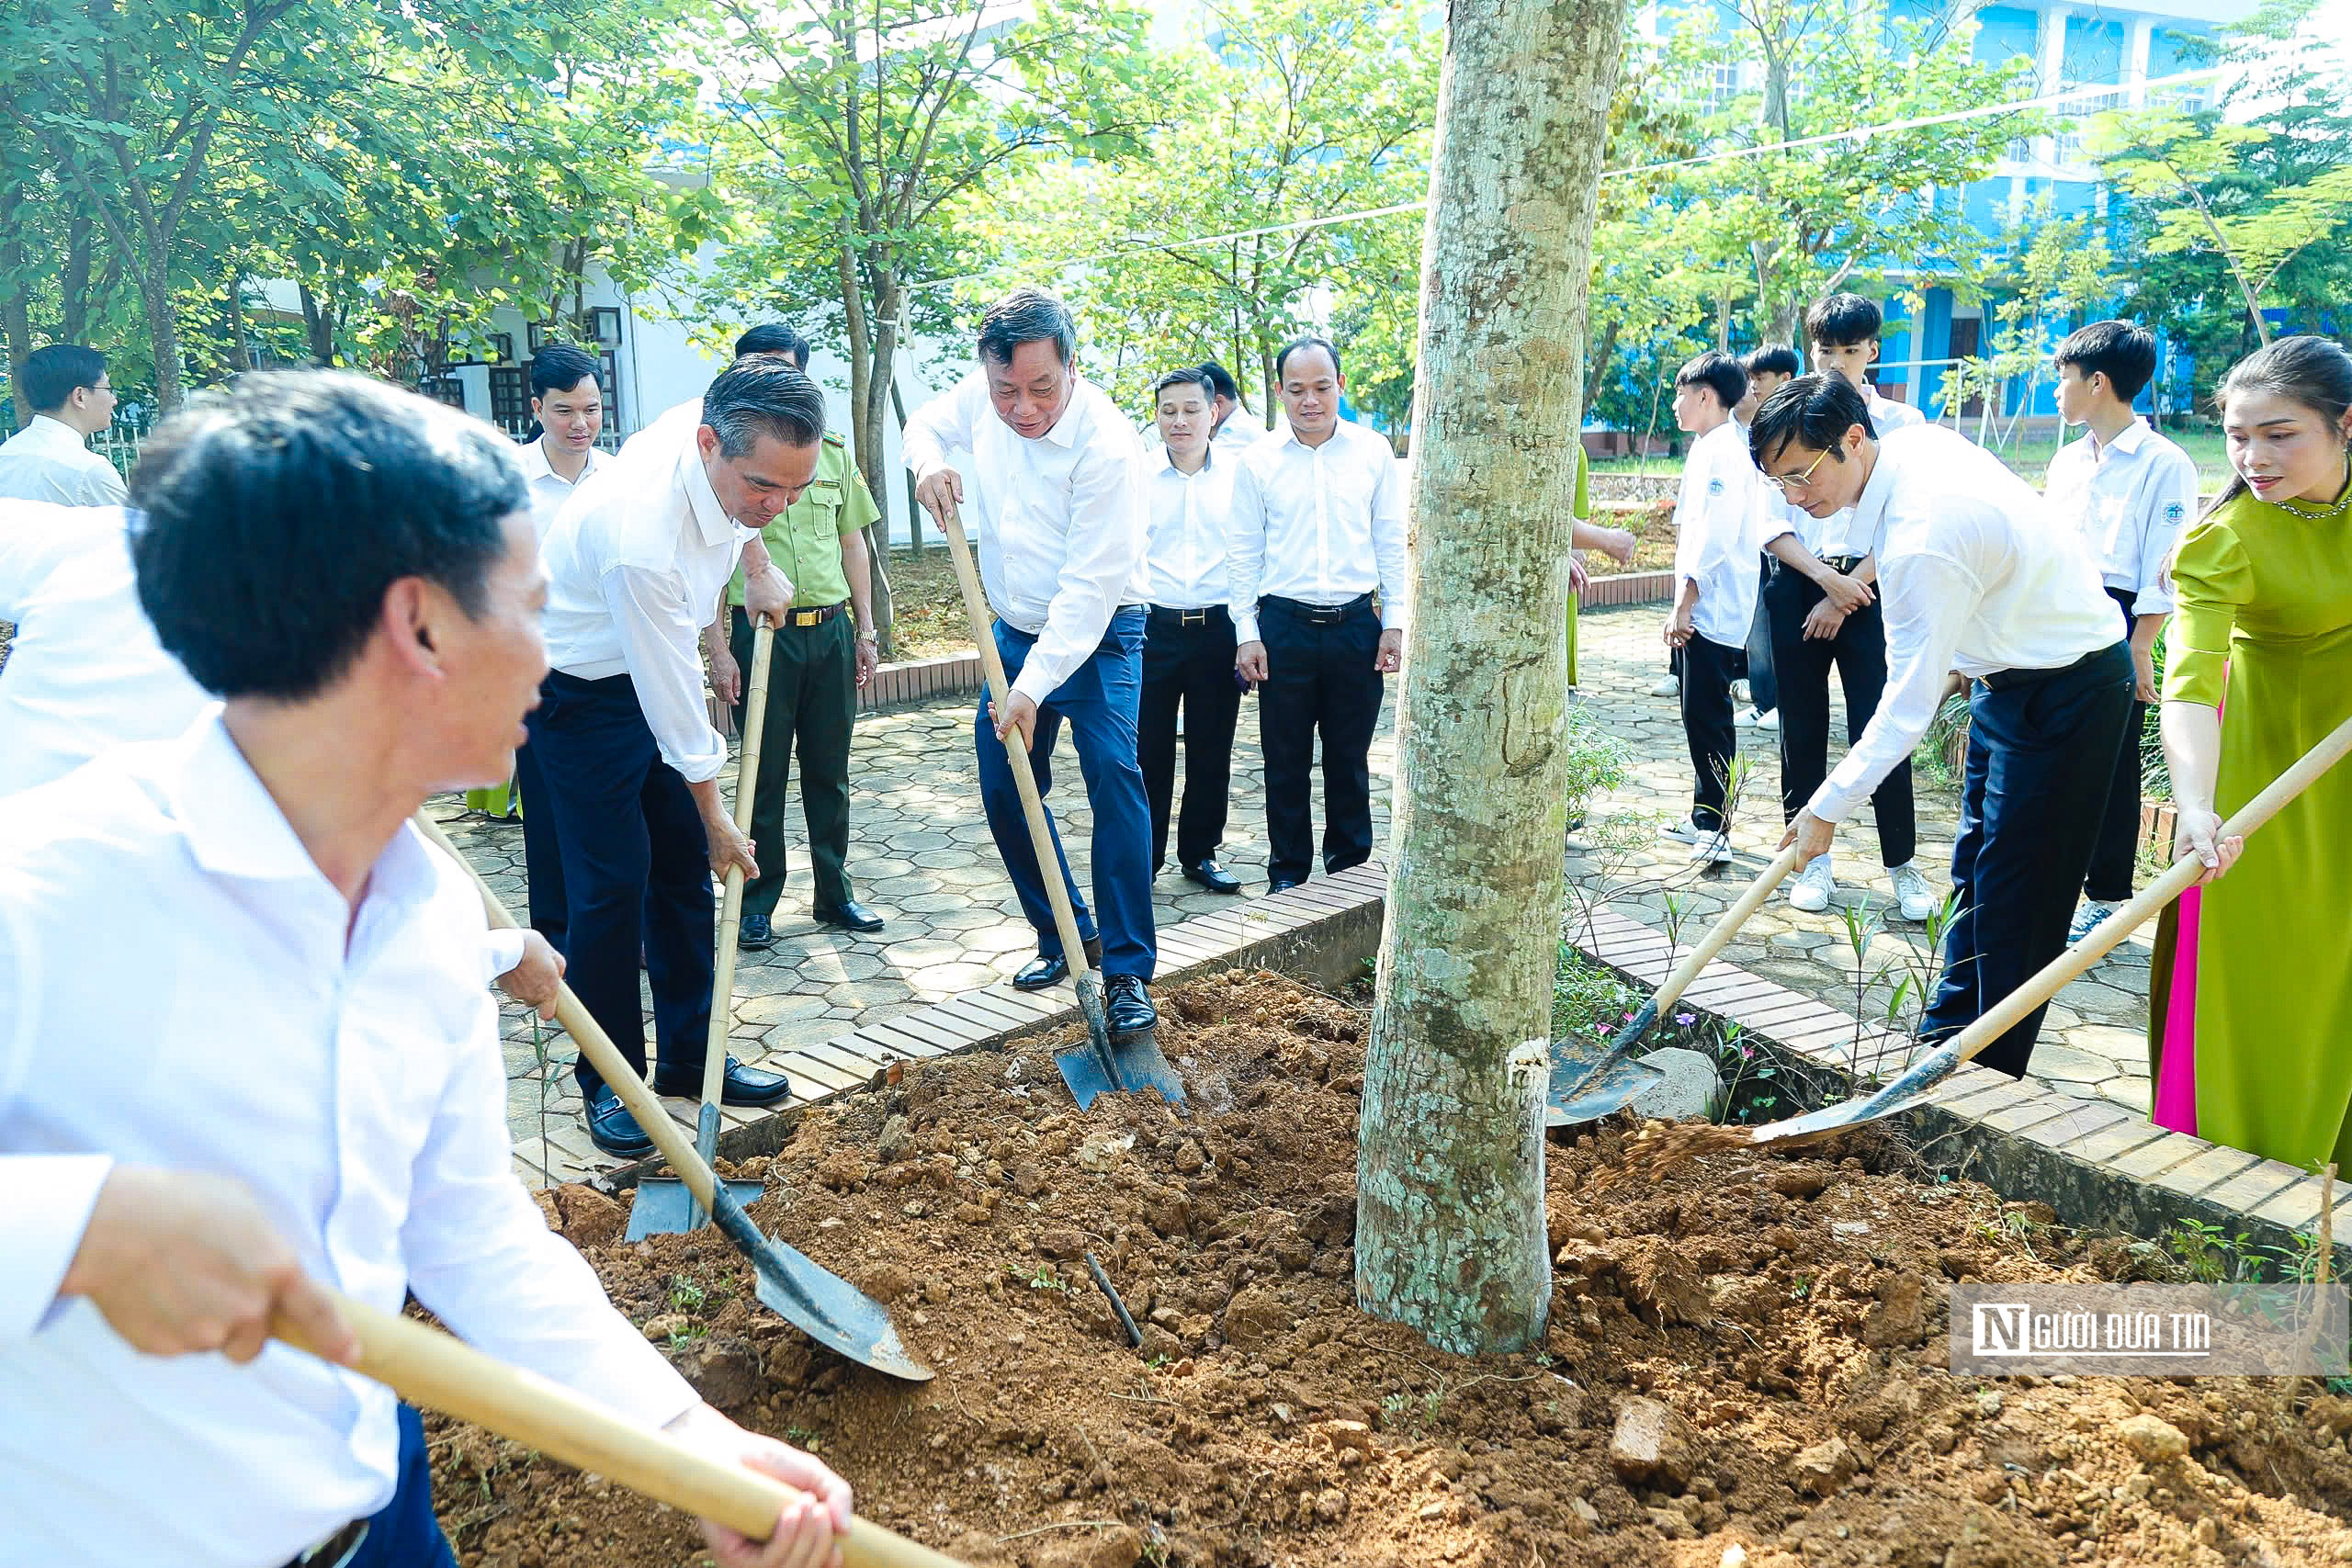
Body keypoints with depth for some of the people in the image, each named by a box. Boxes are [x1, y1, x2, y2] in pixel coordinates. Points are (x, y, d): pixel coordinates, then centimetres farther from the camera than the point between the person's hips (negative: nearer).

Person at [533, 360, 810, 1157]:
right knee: (614, 883, -7)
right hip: (582, 692, -7)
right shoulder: (639, 533, -38)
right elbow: (670, 693, -27)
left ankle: (689, 1055, 21)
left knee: (684, 866, 9)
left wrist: (757, 565, 5)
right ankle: (608, 1082, 9)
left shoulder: (730, 448, -16)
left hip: (654, 667, 8)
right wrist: (715, 815, -16)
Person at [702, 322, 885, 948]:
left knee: (829, 773, 11)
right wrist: (717, 647, -10)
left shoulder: (833, 454, 10)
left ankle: (834, 894, 22)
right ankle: (757, 903, 15)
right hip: (760, 635, -3)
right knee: (764, 777, 3)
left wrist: (865, 631, 11)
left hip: (832, 631, 4)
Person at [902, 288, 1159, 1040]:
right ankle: (1067, 934, 24)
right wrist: (929, 461, -9)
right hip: (1016, 630, 6)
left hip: (1097, 636, -6)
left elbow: (1089, 588, -28)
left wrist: (1034, 688, -30)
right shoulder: (982, 397, -8)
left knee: (1114, 777, -21)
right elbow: (927, 422, 16)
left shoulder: (1106, 446, -27)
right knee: (1005, 792, 8)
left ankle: (1127, 971, -16)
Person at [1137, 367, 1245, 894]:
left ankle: (1200, 854, 25)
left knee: (1211, 753, 10)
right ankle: (1142, 858, 16)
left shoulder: (1239, 474, 2)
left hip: (1218, 629, 0)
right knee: (1147, 751, 2)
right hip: (1152, 628, 0)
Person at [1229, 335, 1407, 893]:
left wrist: (1394, 622, 2)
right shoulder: (1259, 460, 2)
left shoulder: (1373, 451, 4)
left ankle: (1350, 866, 24)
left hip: (1356, 624, 1)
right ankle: (1288, 872, 19)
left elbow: (1392, 542, 7)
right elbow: (1244, 554, 5)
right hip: (1284, 624, 0)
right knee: (1286, 760, 6)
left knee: (1350, 757, 10)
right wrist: (1247, 633, -1)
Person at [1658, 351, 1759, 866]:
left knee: (1708, 716, -7)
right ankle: (1704, 817, 24)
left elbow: (1715, 538, -21)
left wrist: (1685, 605, -20)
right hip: (1702, 608, 10)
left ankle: (1715, 828, -1)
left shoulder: (1724, 453, -14)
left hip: (1713, 610, -10)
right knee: (1701, 714, 15)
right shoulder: (1706, 450, 17)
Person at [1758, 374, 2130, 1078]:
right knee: (1975, 869, 17)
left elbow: (1910, 703, -29)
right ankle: (1947, 1034, 30)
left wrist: (1828, 809, -22)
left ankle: (1990, 1077, 5)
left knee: (2015, 895, -5)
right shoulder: (1915, 440, -5)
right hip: (2012, 670, 10)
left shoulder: (1923, 538, -33)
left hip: (2066, 694, -10)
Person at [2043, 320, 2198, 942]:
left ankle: (2105, 897, 12)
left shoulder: (2165, 464, -8)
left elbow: (2164, 570, -11)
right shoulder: (2066, 460, 13)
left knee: (2111, 764, 2)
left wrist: (2140, 648, -16)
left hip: (2116, 624, -6)